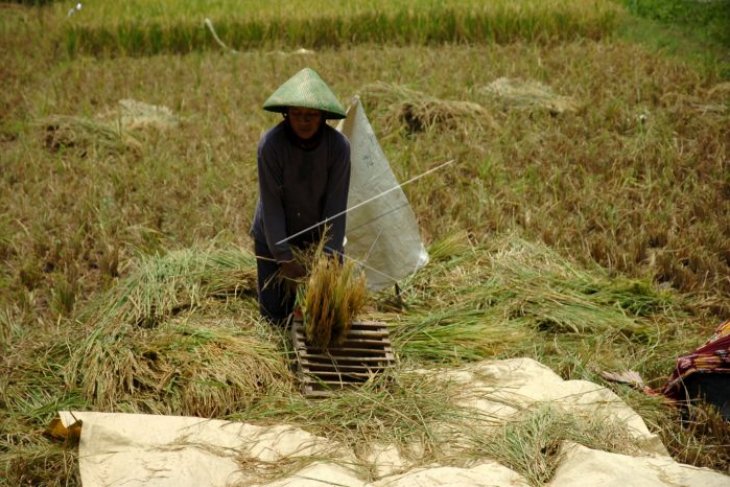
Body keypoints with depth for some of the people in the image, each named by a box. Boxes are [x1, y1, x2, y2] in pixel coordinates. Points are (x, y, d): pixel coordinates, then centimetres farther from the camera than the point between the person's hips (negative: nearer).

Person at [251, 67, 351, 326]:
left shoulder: (339, 145, -19)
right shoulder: (271, 143, -23)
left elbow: (336, 204, -16)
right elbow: (271, 203, -21)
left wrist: (328, 255, -20)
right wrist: (284, 257, -23)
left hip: (320, 236, 1)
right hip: (274, 237, -1)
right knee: (275, 316, 4)